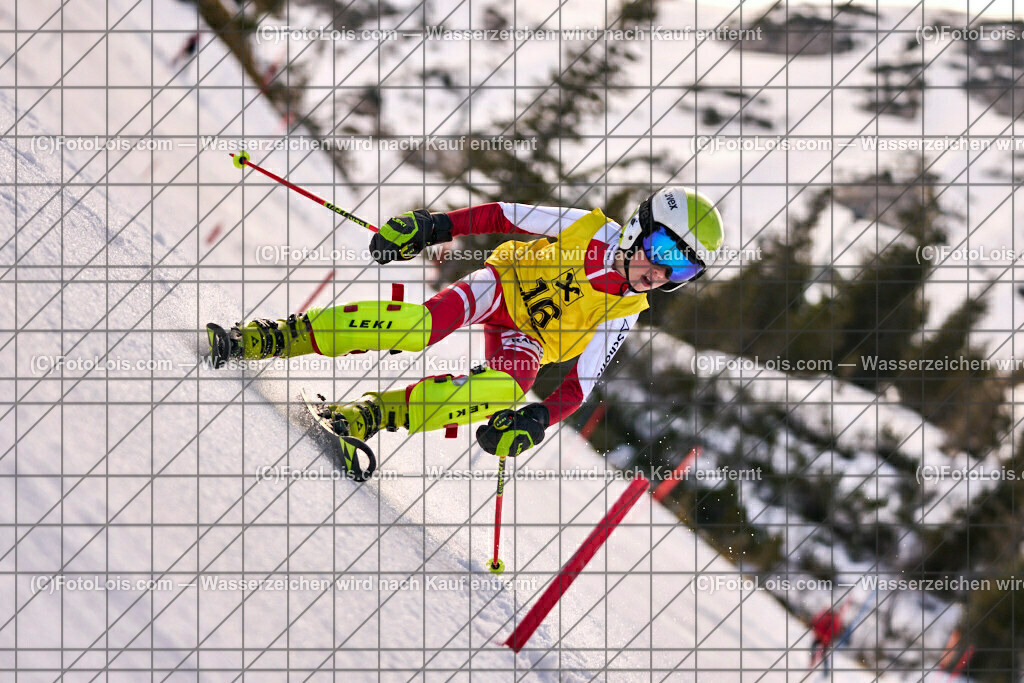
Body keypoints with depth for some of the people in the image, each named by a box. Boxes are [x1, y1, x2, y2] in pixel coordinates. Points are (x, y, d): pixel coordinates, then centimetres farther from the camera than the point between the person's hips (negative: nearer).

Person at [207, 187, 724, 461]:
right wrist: (434, 227, -14)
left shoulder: (622, 315, -9)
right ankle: (267, 337, -32)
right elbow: (506, 216, -5)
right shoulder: (590, 228, -11)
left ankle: (373, 414, -34)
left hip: (522, 341, 1)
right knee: (425, 323, -32)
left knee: (506, 392, -35)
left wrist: (539, 419, -31)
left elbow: (580, 385, -11)